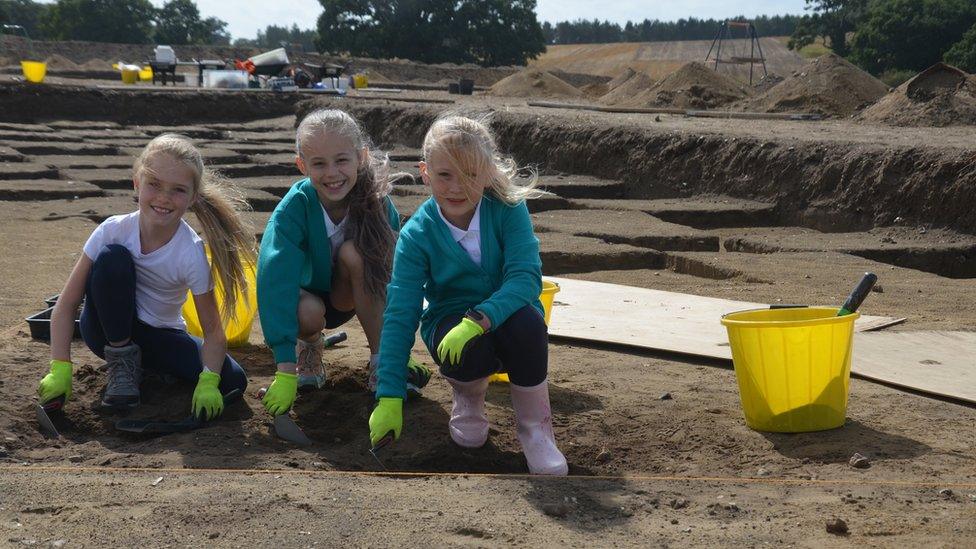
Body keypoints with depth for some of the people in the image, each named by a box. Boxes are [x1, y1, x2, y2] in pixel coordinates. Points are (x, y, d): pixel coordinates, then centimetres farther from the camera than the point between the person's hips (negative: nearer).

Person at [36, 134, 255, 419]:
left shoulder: (192, 254, -23)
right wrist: (60, 369, -27)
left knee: (233, 380, -21)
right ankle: (121, 361, -10)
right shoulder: (114, 230, -22)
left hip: (160, 335, 1)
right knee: (113, 256, -30)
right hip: (109, 329, -1)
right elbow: (66, 304, -18)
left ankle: (142, 360, 6)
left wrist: (208, 382, -34)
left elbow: (213, 331, -17)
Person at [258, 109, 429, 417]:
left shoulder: (376, 201, -23)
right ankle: (310, 344, 2)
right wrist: (285, 368, -44)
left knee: (354, 251, -30)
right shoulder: (293, 209, -29)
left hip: (350, 295, 2)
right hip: (305, 295, -2)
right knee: (308, 312, -36)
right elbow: (276, 281, -37)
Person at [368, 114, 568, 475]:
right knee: (466, 351, -36)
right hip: (450, 322, 0)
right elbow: (400, 316, -16)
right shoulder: (417, 235, -13)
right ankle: (468, 395, 4)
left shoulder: (508, 210, -13)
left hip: (505, 316, 0)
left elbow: (525, 277, -25)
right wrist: (389, 398, -22)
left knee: (525, 321, -36)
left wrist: (478, 320, -43)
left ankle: (535, 428, -12)